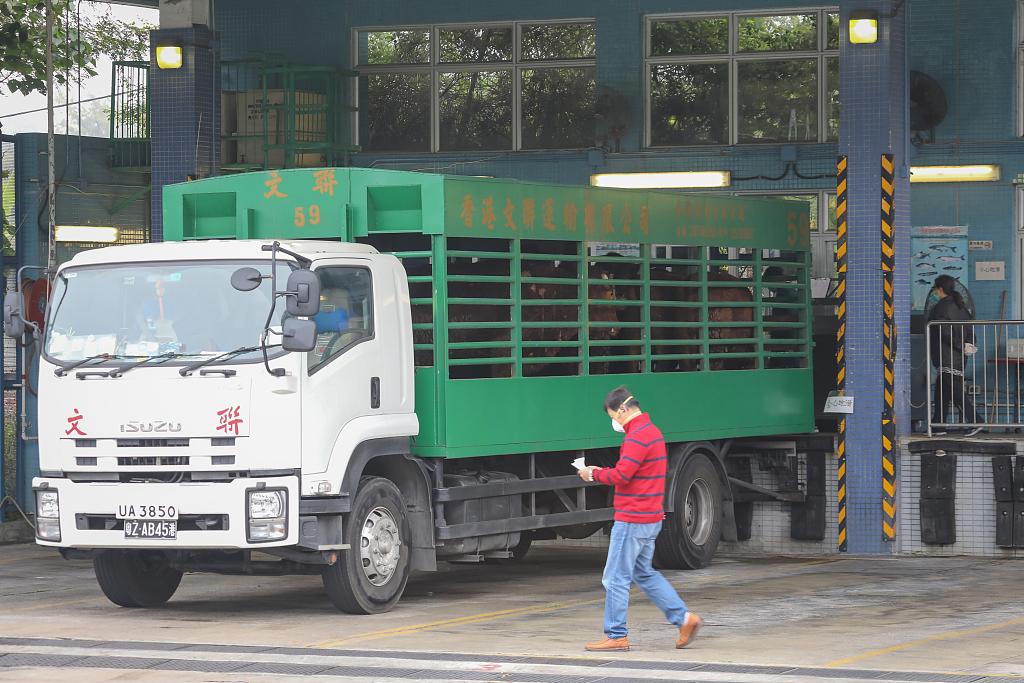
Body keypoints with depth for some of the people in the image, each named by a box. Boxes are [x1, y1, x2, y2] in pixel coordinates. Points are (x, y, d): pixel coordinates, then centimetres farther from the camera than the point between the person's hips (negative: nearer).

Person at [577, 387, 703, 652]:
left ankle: (616, 636, 3)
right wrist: (602, 472, 8)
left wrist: (594, 474, -8)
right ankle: (684, 618, 14)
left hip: (632, 520, -10)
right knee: (644, 574, 18)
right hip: (650, 518, 10)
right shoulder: (652, 431, 16)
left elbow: (621, 475, -24)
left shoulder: (638, 436, -18)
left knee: (616, 578, -3)